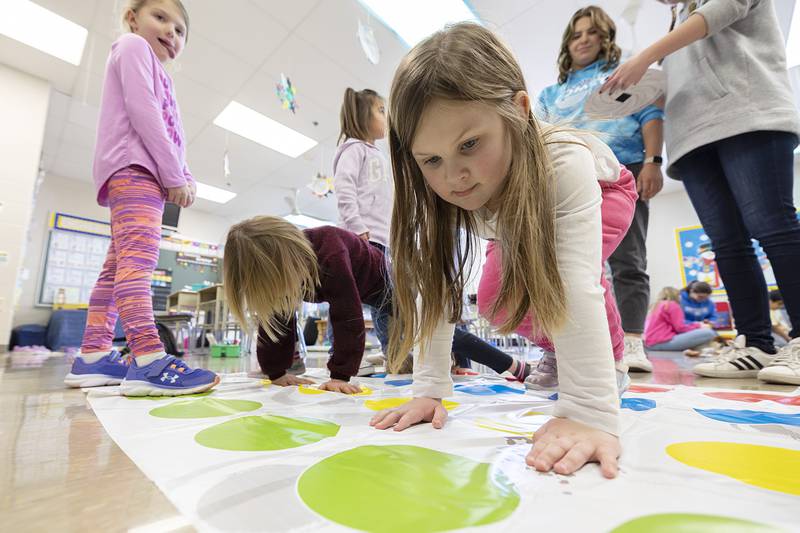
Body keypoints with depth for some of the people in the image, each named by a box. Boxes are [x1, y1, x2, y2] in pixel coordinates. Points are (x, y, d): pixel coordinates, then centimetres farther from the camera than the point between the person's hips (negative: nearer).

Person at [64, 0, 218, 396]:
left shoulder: (157, 77, 34)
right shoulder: (133, 46, 7)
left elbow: (171, 136, 24)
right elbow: (141, 111, -10)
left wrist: (184, 178, 7)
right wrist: (175, 176, -15)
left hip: (147, 173, 10)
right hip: (133, 166, -10)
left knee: (118, 266, 6)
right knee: (137, 256, -25)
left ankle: (93, 356, 11)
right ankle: (147, 359, -35)